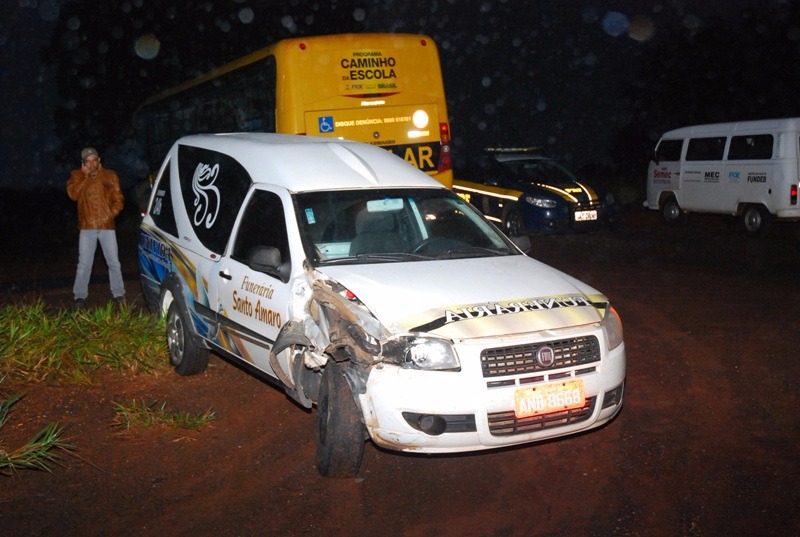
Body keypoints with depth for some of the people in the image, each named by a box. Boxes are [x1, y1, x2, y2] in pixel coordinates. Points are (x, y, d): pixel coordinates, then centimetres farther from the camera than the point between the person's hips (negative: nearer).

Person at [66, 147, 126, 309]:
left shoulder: (110, 176, 6)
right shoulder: (77, 175, 6)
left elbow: (118, 199, 6)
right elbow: (73, 194, -11)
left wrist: (111, 214, -9)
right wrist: (85, 175, -10)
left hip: (107, 226, 1)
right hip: (87, 226, 0)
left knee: (114, 262, 4)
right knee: (84, 263, 1)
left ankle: (119, 295, 13)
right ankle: (80, 296, 8)